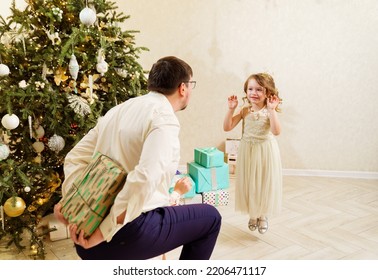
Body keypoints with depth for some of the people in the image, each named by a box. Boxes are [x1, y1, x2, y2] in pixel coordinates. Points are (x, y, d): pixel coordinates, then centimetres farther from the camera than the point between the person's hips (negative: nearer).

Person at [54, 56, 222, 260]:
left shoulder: (120, 109, 10)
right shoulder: (164, 119, -14)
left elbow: (75, 158, 11)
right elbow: (144, 179, -29)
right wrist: (104, 232, -23)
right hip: (129, 231, -8)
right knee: (210, 218, 11)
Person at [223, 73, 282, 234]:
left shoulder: (269, 111, -11)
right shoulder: (245, 110, -3)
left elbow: (276, 131, -27)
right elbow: (227, 127, -5)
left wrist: (272, 109, -30)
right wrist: (231, 109, -14)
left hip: (265, 151, -2)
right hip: (247, 151, 3)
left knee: (265, 184, 9)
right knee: (248, 184, 11)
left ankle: (263, 216, 30)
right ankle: (252, 215, 31)